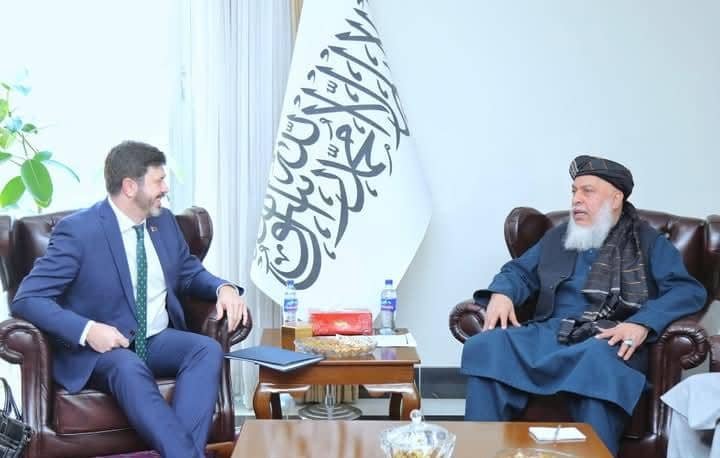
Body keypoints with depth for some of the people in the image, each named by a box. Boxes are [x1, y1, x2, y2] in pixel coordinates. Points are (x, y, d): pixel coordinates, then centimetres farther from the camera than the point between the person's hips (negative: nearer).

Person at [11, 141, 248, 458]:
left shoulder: (164, 221, 8)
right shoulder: (77, 230, -13)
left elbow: (190, 273, 22)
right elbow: (27, 299, -15)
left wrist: (223, 288, -2)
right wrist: (87, 330, -30)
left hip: (158, 340, 6)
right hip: (99, 347, -5)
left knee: (208, 349, -25)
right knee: (130, 368, -39)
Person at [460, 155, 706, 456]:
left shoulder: (648, 242, 12)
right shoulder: (557, 237, 28)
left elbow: (688, 290, 0)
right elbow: (520, 271, 29)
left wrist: (643, 324, -20)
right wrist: (501, 293, 2)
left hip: (609, 341, -4)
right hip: (550, 333, 4)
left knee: (597, 363, -42)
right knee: (484, 347, -25)